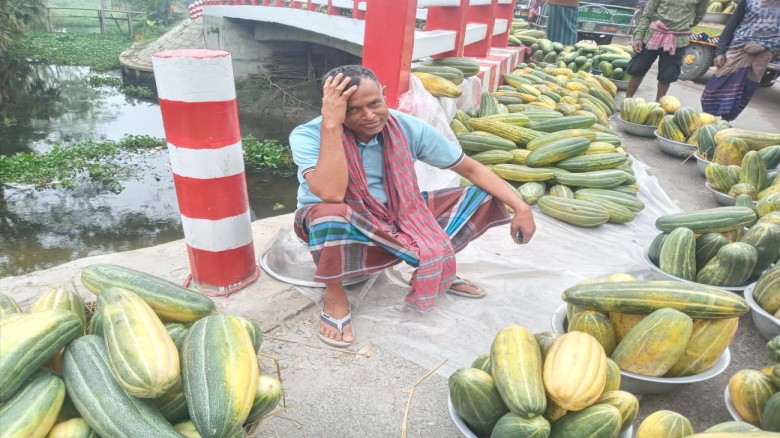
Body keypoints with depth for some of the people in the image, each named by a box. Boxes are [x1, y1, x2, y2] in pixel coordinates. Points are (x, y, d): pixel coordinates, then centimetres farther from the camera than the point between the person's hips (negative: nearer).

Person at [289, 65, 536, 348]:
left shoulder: (408, 128, -13)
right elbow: (331, 194, -39)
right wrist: (330, 124, -39)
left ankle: (430, 267, 10)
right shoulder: (308, 135, -22)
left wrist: (520, 207, -16)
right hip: (342, 228, -3)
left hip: (396, 218, 4)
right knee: (330, 212, -43)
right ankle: (334, 294, -13)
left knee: (486, 197, -6)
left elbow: (471, 168, -8)